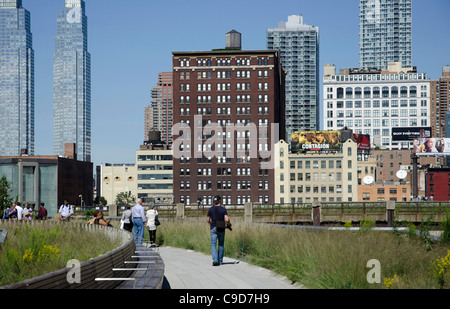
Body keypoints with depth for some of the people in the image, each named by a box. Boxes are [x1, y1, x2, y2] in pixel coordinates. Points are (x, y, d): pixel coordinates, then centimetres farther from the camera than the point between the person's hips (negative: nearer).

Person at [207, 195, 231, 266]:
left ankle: (215, 260, -18)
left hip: (213, 228, 0)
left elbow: (208, 220, 5)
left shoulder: (210, 209, -3)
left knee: (213, 245, -1)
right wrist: (229, 224, 7)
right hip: (221, 229, 0)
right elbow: (227, 220, -15)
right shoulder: (223, 209, -7)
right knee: (221, 245, 14)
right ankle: (220, 261, 18)